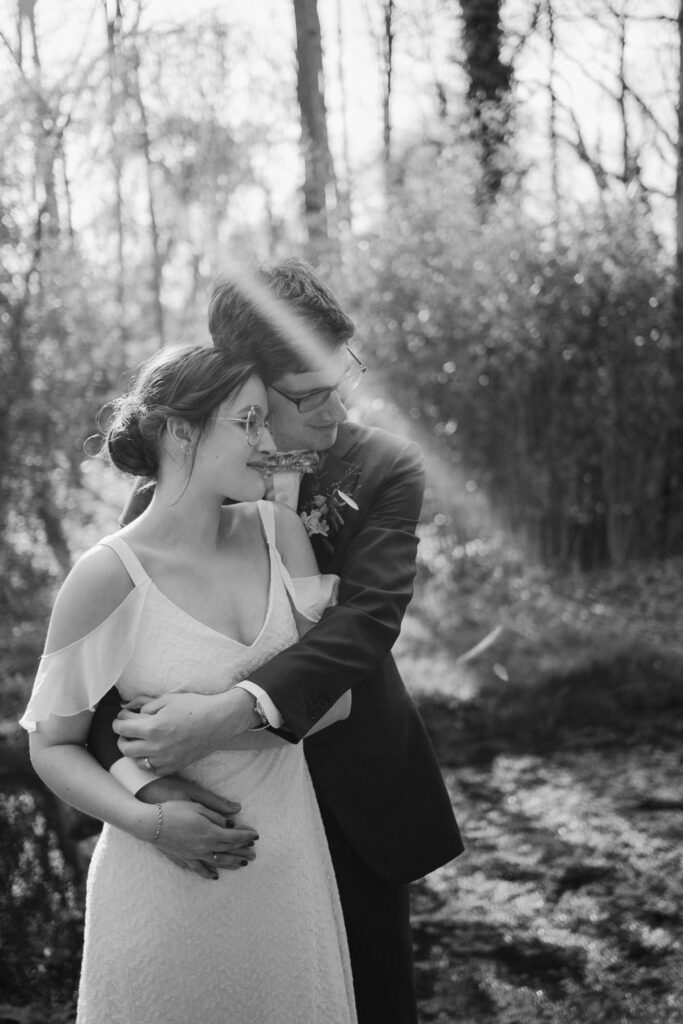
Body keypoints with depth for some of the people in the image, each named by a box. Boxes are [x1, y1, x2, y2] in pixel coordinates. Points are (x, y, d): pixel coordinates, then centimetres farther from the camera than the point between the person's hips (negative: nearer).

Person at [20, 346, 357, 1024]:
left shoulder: (278, 531, -2)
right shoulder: (110, 576, -15)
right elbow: (52, 745, -8)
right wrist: (149, 822, -24)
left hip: (288, 860, 5)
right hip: (171, 883, -4)